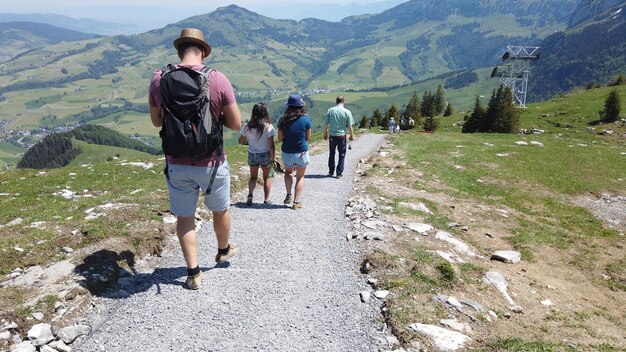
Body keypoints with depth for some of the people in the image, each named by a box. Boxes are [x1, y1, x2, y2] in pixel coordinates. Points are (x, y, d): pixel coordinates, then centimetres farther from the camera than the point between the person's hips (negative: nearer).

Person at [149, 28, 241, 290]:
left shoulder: (159, 79, -4)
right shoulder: (217, 79, -13)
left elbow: (156, 121, 8)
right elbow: (236, 124, -9)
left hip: (177, 164, 2)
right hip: (211, 163, -1)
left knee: (184, 217, 17)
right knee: (220, 210, 23)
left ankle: (193, 273, 22)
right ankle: (223, 250, 46)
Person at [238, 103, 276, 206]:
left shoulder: (248, 127, -8)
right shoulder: (268, 127, -16)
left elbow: (240, 141, 3)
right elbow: (271, 146, -16)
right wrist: (272, 159, -7)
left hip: (252, 154, 2)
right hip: (265, 155, -2)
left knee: (253, 177, 19)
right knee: (266, 177, 16)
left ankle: (250, 196, -2)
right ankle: (266, 200, 20)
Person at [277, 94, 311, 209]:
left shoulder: (283, 120, -9)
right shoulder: (306, 119, -12)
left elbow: (280, 138, -3)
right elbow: (307, 137, -2)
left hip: (287, 152, 1)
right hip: (301, 152, -1)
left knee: (288, 172, 27)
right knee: (300, 177, 15)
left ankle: (289, 195, 12)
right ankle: (296, 202, 12)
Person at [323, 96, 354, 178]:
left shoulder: (330, 110, -1)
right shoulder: (347, 112, -8)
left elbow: (326, 124, 0)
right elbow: (349, 126, -7)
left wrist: (325, 133, 13)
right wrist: (352, 135, 9)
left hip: (332, 136, 2)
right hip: (341, 136, -2)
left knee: (331, 154, 18)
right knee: (342, 155, 10)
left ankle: (331, 171, 25)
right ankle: (339, 173, 11)